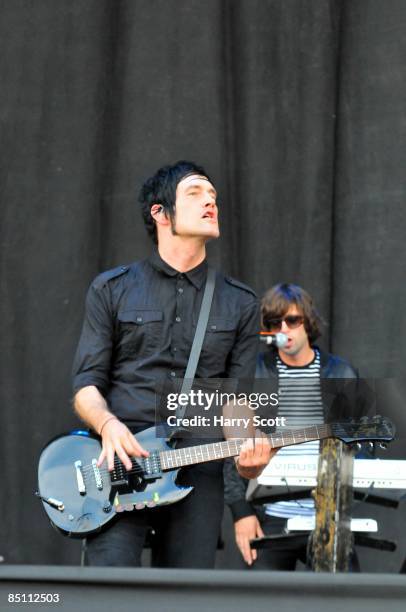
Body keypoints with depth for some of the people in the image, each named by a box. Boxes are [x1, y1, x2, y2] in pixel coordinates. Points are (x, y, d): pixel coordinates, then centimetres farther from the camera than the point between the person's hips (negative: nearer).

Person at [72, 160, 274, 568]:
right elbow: (85, 384, 5)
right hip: (121, 464, -2)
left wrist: (248, 447, -12)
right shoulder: (112, 289, 8)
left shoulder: (240, 304, 13)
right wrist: (107, 425, -17)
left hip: (199, 472, 3)